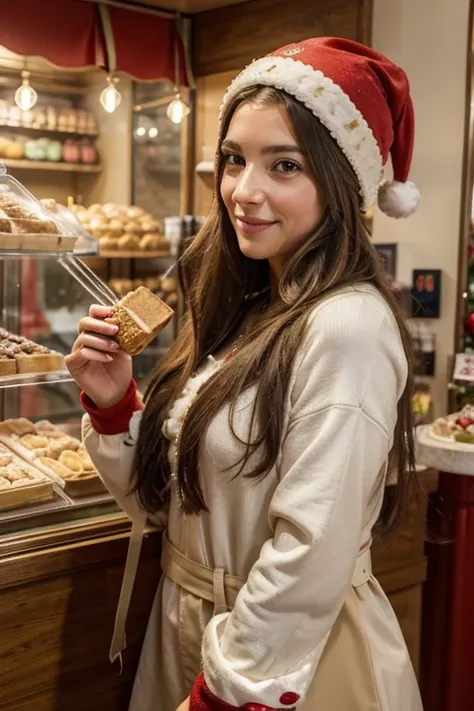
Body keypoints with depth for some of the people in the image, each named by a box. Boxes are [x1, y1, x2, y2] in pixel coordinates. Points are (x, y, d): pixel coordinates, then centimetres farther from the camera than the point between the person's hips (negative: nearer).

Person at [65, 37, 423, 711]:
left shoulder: (348, 326, -23)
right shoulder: (246, 313, 1)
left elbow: (311, 556, -24)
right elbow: (167, 501, 4)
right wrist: (113, 406, -11)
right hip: (187, 630, 7)